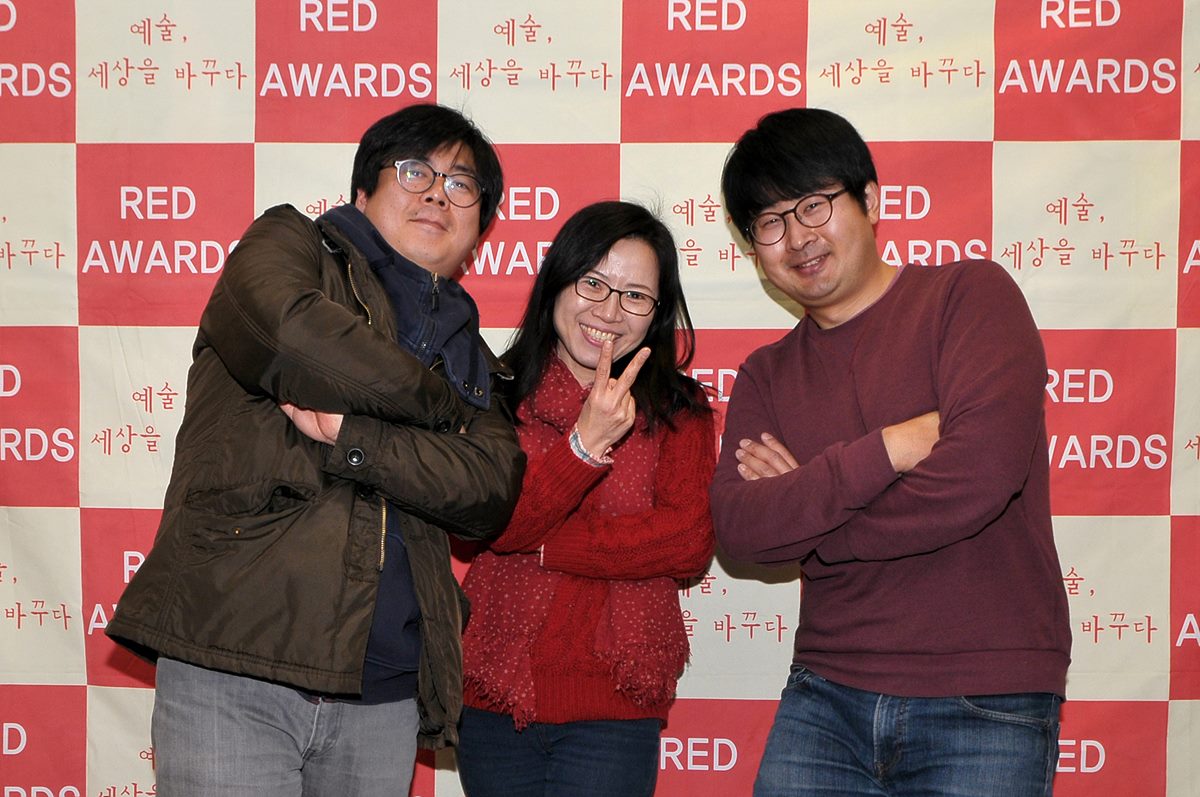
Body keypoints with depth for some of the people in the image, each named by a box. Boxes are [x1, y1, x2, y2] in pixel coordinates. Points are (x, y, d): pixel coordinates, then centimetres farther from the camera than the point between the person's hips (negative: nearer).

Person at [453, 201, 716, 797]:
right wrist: (586, 443, -24)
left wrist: (542, 545, -11)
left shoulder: (678, 411, 4)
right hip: (494, 699, 1)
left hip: (615, 708, -1)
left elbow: (690, 542, -10)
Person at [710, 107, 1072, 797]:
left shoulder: (970, 294, -3)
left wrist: (803, 515, -5)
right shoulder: (766, 376, 11)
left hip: (984, 708, -4)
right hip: (824, 698, 4)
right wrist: (891, 448, -17)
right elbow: (740, 531, -5)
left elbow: (980, 471, -18)